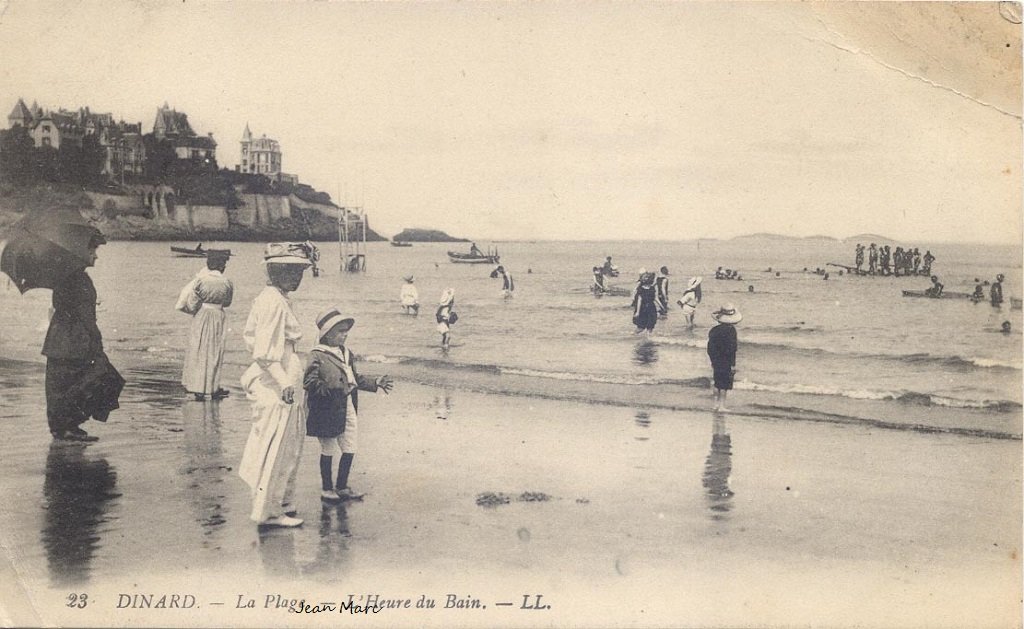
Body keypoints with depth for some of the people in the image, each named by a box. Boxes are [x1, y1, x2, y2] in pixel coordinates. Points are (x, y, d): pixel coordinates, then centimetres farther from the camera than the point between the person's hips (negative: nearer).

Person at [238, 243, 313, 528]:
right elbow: (265, 353, -23)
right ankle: (270, 511, 11)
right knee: (277, 450, 0)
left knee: (287, 448, 19)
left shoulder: (268, 298, 11)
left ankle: (278, 504, 30)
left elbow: (250, 336, 19)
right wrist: (285, 383, -22)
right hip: (277, 386, -10)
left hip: (271, 383, 10)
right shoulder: (275, 303, -20)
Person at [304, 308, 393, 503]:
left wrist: (375, 383, 13)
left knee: (349, 450, 11)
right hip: (328, 412, -7)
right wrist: (330, 389, -29)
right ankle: (327, 490, 22)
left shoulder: (346, 353, 11)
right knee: (328, 451, 7)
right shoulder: (317, 356, -14)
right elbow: (309, 382, -21)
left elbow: (356, 378, 21)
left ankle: (341, 487, 28)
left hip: (348, 410, 7)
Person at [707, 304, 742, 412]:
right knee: (725, 384, 2)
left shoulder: (714, 330, 1)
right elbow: (732, 349, -17)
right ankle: (722, 406, 3)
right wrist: (733, 365, -12)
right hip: (726, 363, -5)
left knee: (718, 382, 17)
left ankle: (716, 404, 20)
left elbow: (710, 347, 8)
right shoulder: (731, 330, -16)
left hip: (716, 362, 5)